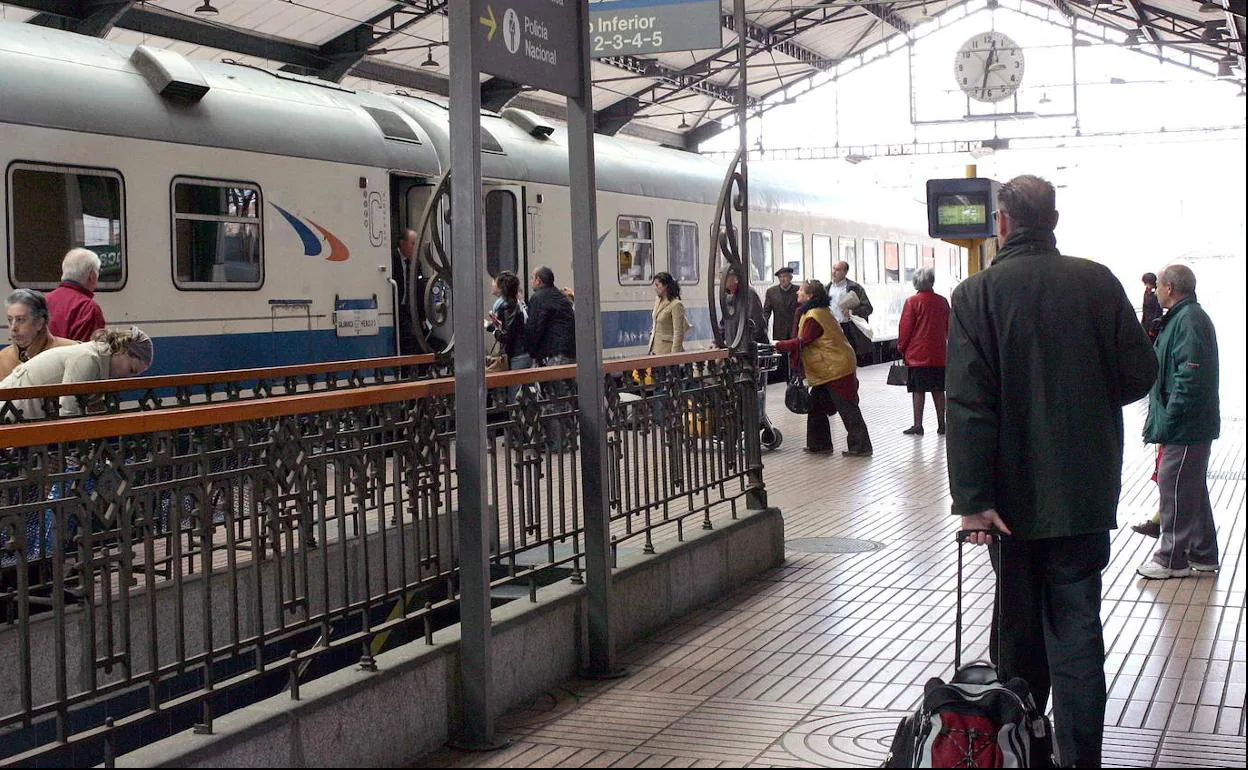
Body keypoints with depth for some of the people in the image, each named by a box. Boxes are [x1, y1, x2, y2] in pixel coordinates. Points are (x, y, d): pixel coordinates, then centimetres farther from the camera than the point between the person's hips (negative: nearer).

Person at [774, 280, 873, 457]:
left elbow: (801, 343, -20)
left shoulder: (814, 316, -19)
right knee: (816, 406, 13)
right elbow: (808, 341, 15)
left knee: (847, 409, -5)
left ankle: (861, 447, -1)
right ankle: (820, 444, 19)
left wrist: (779, 345, -10)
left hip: (837, 369, -11)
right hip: (828, 370, 11)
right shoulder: (821, 311, 14)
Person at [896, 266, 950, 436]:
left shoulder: (912, 302, -9)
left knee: (918, 390, -2)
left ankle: (917, 425, -2)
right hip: (939, 354, 4)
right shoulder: (943, 302, 4)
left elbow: (905, 328, -8)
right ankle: (941, 424, 12)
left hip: (917, 354, -4)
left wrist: (901, 347, 4)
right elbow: (948, 327, 13)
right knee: (938, 390, 9)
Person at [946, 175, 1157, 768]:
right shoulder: (1098, 283, -4)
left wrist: (972, 498, -17)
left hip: (1016, 495, -1)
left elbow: (969, 404, -16)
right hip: (1086, 491, 1)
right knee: (1077, 629, 5)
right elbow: (1139, 373, -1)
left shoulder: (977, 295, -10)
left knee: (1020, 625, 14)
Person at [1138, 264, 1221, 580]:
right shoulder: (1185, 317, 17)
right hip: (1193, 426, 11)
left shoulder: (1189, 320, -17)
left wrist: (1167, 421, -23)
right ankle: (1202, 554, 25)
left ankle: (1172, 559, 1)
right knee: (1193, 488, 16)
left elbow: (1189, 376, -24)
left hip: (1185, 426, -11)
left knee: (1174, 487, -5)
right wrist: (1161, 419, 18)